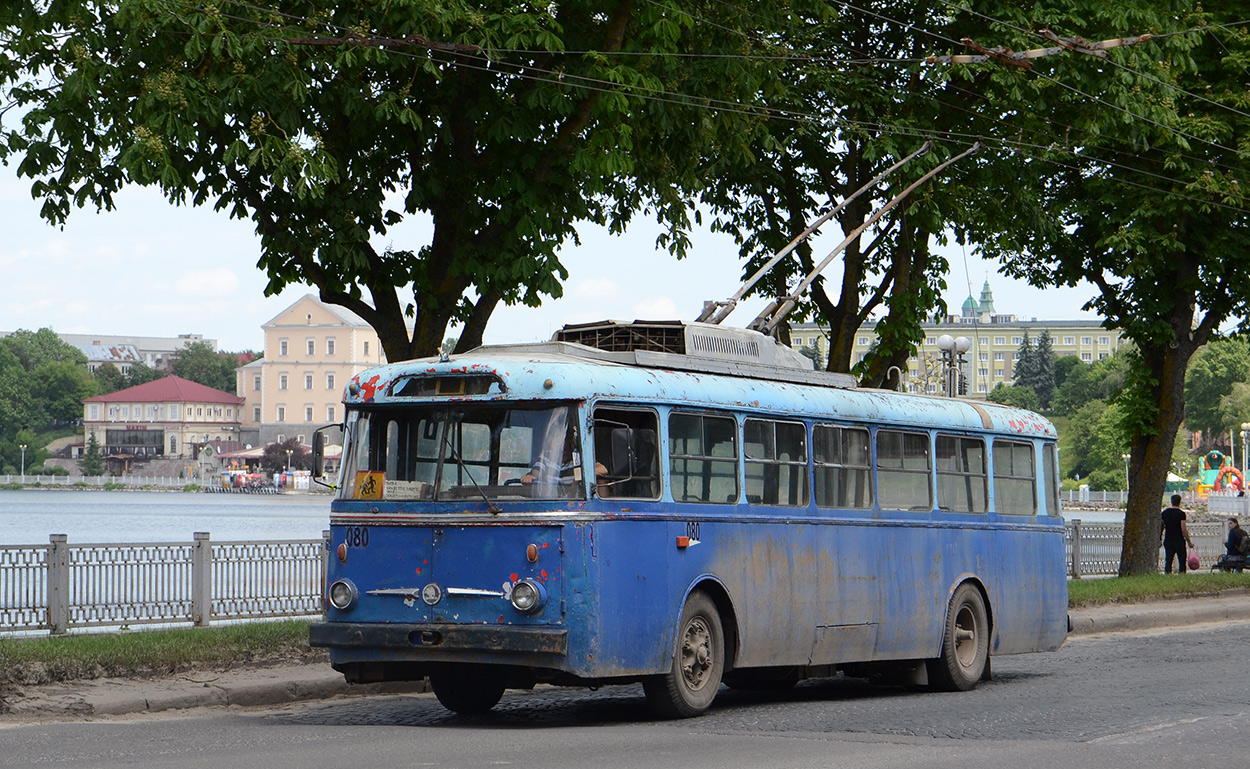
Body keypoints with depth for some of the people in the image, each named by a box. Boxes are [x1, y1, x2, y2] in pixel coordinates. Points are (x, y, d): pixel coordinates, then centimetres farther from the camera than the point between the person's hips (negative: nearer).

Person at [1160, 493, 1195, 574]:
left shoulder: (1165, 512, 4)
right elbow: (1183, 529, -13)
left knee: (1168, 561, 3)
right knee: (1182, 561, 7)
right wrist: (1189, 542, -6)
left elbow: (1161, 528, 9)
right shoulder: (1181, 514, -10)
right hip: (1179, 542, -4)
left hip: (1168, 541, 4)